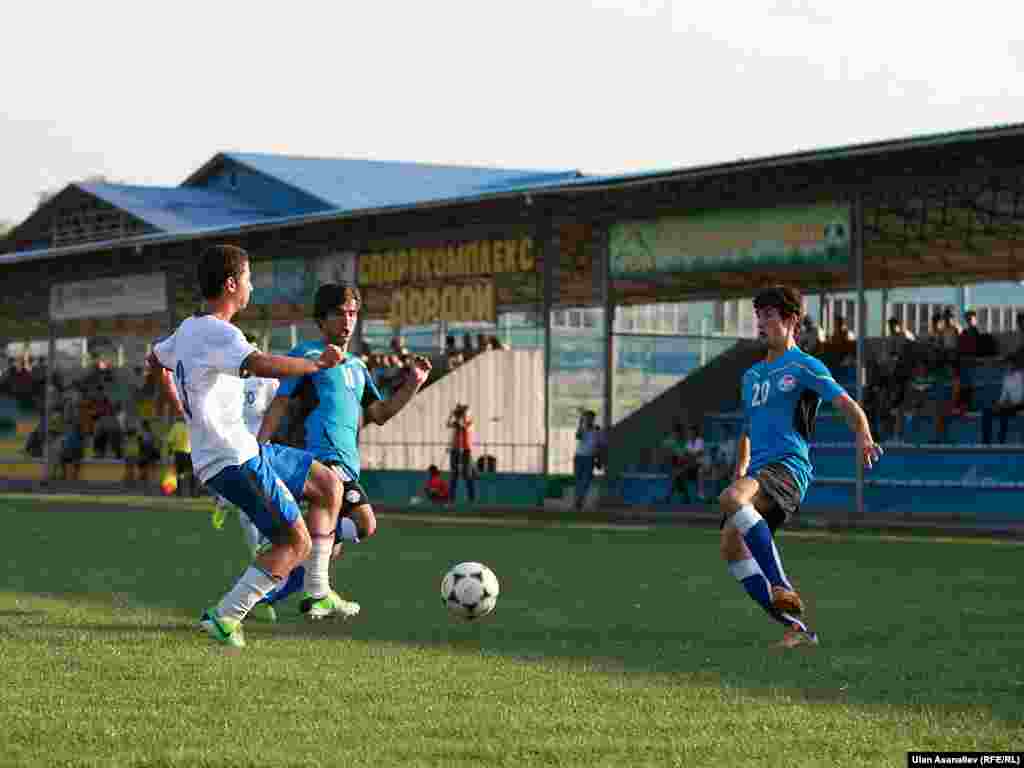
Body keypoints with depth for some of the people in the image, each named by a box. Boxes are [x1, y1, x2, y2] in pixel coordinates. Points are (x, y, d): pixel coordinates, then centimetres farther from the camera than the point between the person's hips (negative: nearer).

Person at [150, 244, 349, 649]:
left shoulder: (188, 328, 12)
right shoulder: (219, 334, -20)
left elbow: (156, 358, 33)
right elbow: (262, 365, -39)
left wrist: (183, 409, 38)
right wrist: (318, 363, -27)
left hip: (244, 449, 10)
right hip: (232, 460, -10)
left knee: (328, 485, 16)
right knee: (297, 542, -8)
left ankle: (318, 591, 16)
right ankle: (225, 616, -6)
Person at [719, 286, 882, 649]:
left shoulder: (805, 367, 1)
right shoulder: (751, 375, 24)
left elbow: (848, 405, -11)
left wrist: (864, 438, -31)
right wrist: (740, 470, 23)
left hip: (788, 466, -8)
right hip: (758, 470, 8)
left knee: (731, 499, -35)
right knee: (730, 545, -8)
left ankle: (781, 589, -32)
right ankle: (795, 627, -2)